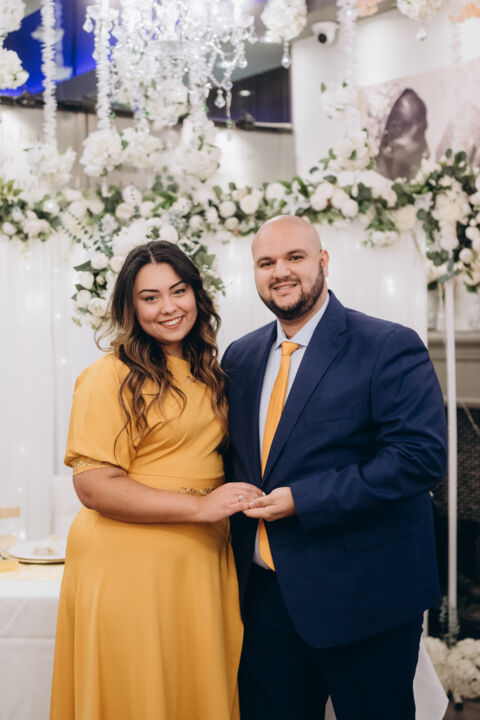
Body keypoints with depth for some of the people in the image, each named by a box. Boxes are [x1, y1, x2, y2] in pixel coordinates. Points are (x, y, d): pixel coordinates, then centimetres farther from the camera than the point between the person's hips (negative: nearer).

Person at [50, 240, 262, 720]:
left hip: (202, 562, 6)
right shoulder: (109, 377, -10)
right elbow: (94, 487, -16)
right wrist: (199, 506, -18)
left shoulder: (207, 372, 12)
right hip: (128, 567, -6)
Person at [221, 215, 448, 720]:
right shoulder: (240, 357, 9)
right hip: (266, 593, 6)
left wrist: (303, 501, -21)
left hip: (362, 597, -5)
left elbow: (421, 454, -20)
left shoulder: (390, 348, -11)